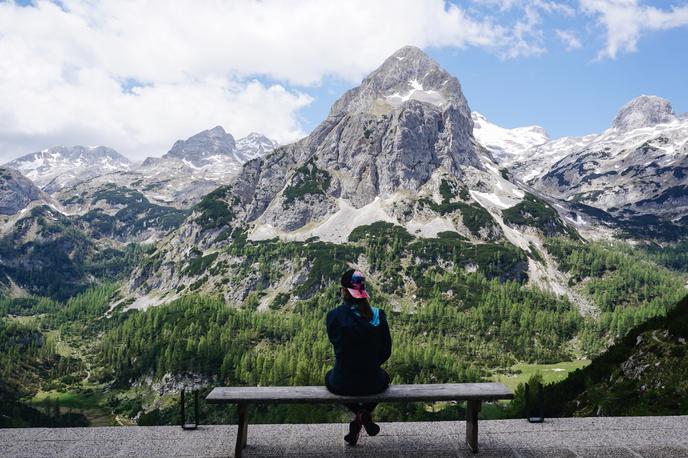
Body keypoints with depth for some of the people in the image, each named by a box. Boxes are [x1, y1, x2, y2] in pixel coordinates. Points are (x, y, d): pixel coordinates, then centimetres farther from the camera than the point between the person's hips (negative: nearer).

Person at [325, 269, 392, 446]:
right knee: (384, 376, 38)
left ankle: (359, 414, 16)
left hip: (343, 385, -1)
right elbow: (386, 351, 2)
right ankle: (365, 414, 16)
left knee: (329, 377, 36)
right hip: (372, 384, 1)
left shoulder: (334, 315, -14)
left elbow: (337, 345, 3)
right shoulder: (378, 315, -8)